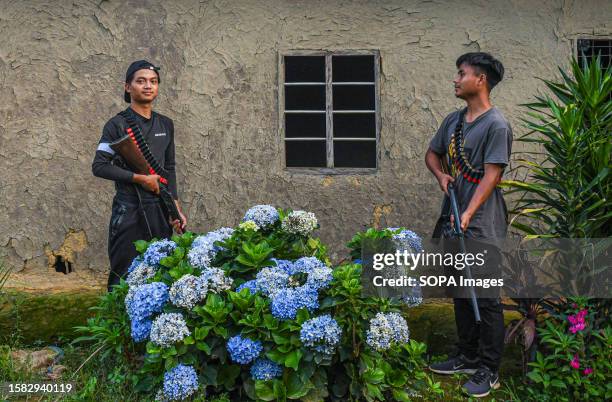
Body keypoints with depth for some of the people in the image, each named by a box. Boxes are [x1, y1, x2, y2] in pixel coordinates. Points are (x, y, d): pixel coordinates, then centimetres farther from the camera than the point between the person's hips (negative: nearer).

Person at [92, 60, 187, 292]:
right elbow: (99, 166, -10)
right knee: (124, 276, -1)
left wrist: (176, 209, 10)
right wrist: (141, 178, -15)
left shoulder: (166, 125, 12)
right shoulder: (117, 125, -4)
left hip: (160, 210, 5)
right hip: (129, 210, -5)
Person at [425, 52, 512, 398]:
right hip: (455, 223, 8)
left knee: (486, 299, -2)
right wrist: (441, 174, 2)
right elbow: (433, 153, 24)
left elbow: (492, 175, -18)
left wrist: (468, 215, -25)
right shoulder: (453, 120, 12)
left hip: (482, 227, -8)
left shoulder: (496, 125, -12)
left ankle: (489, 371, 7)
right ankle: (467, 357, 30)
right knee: (461, 294, 17)